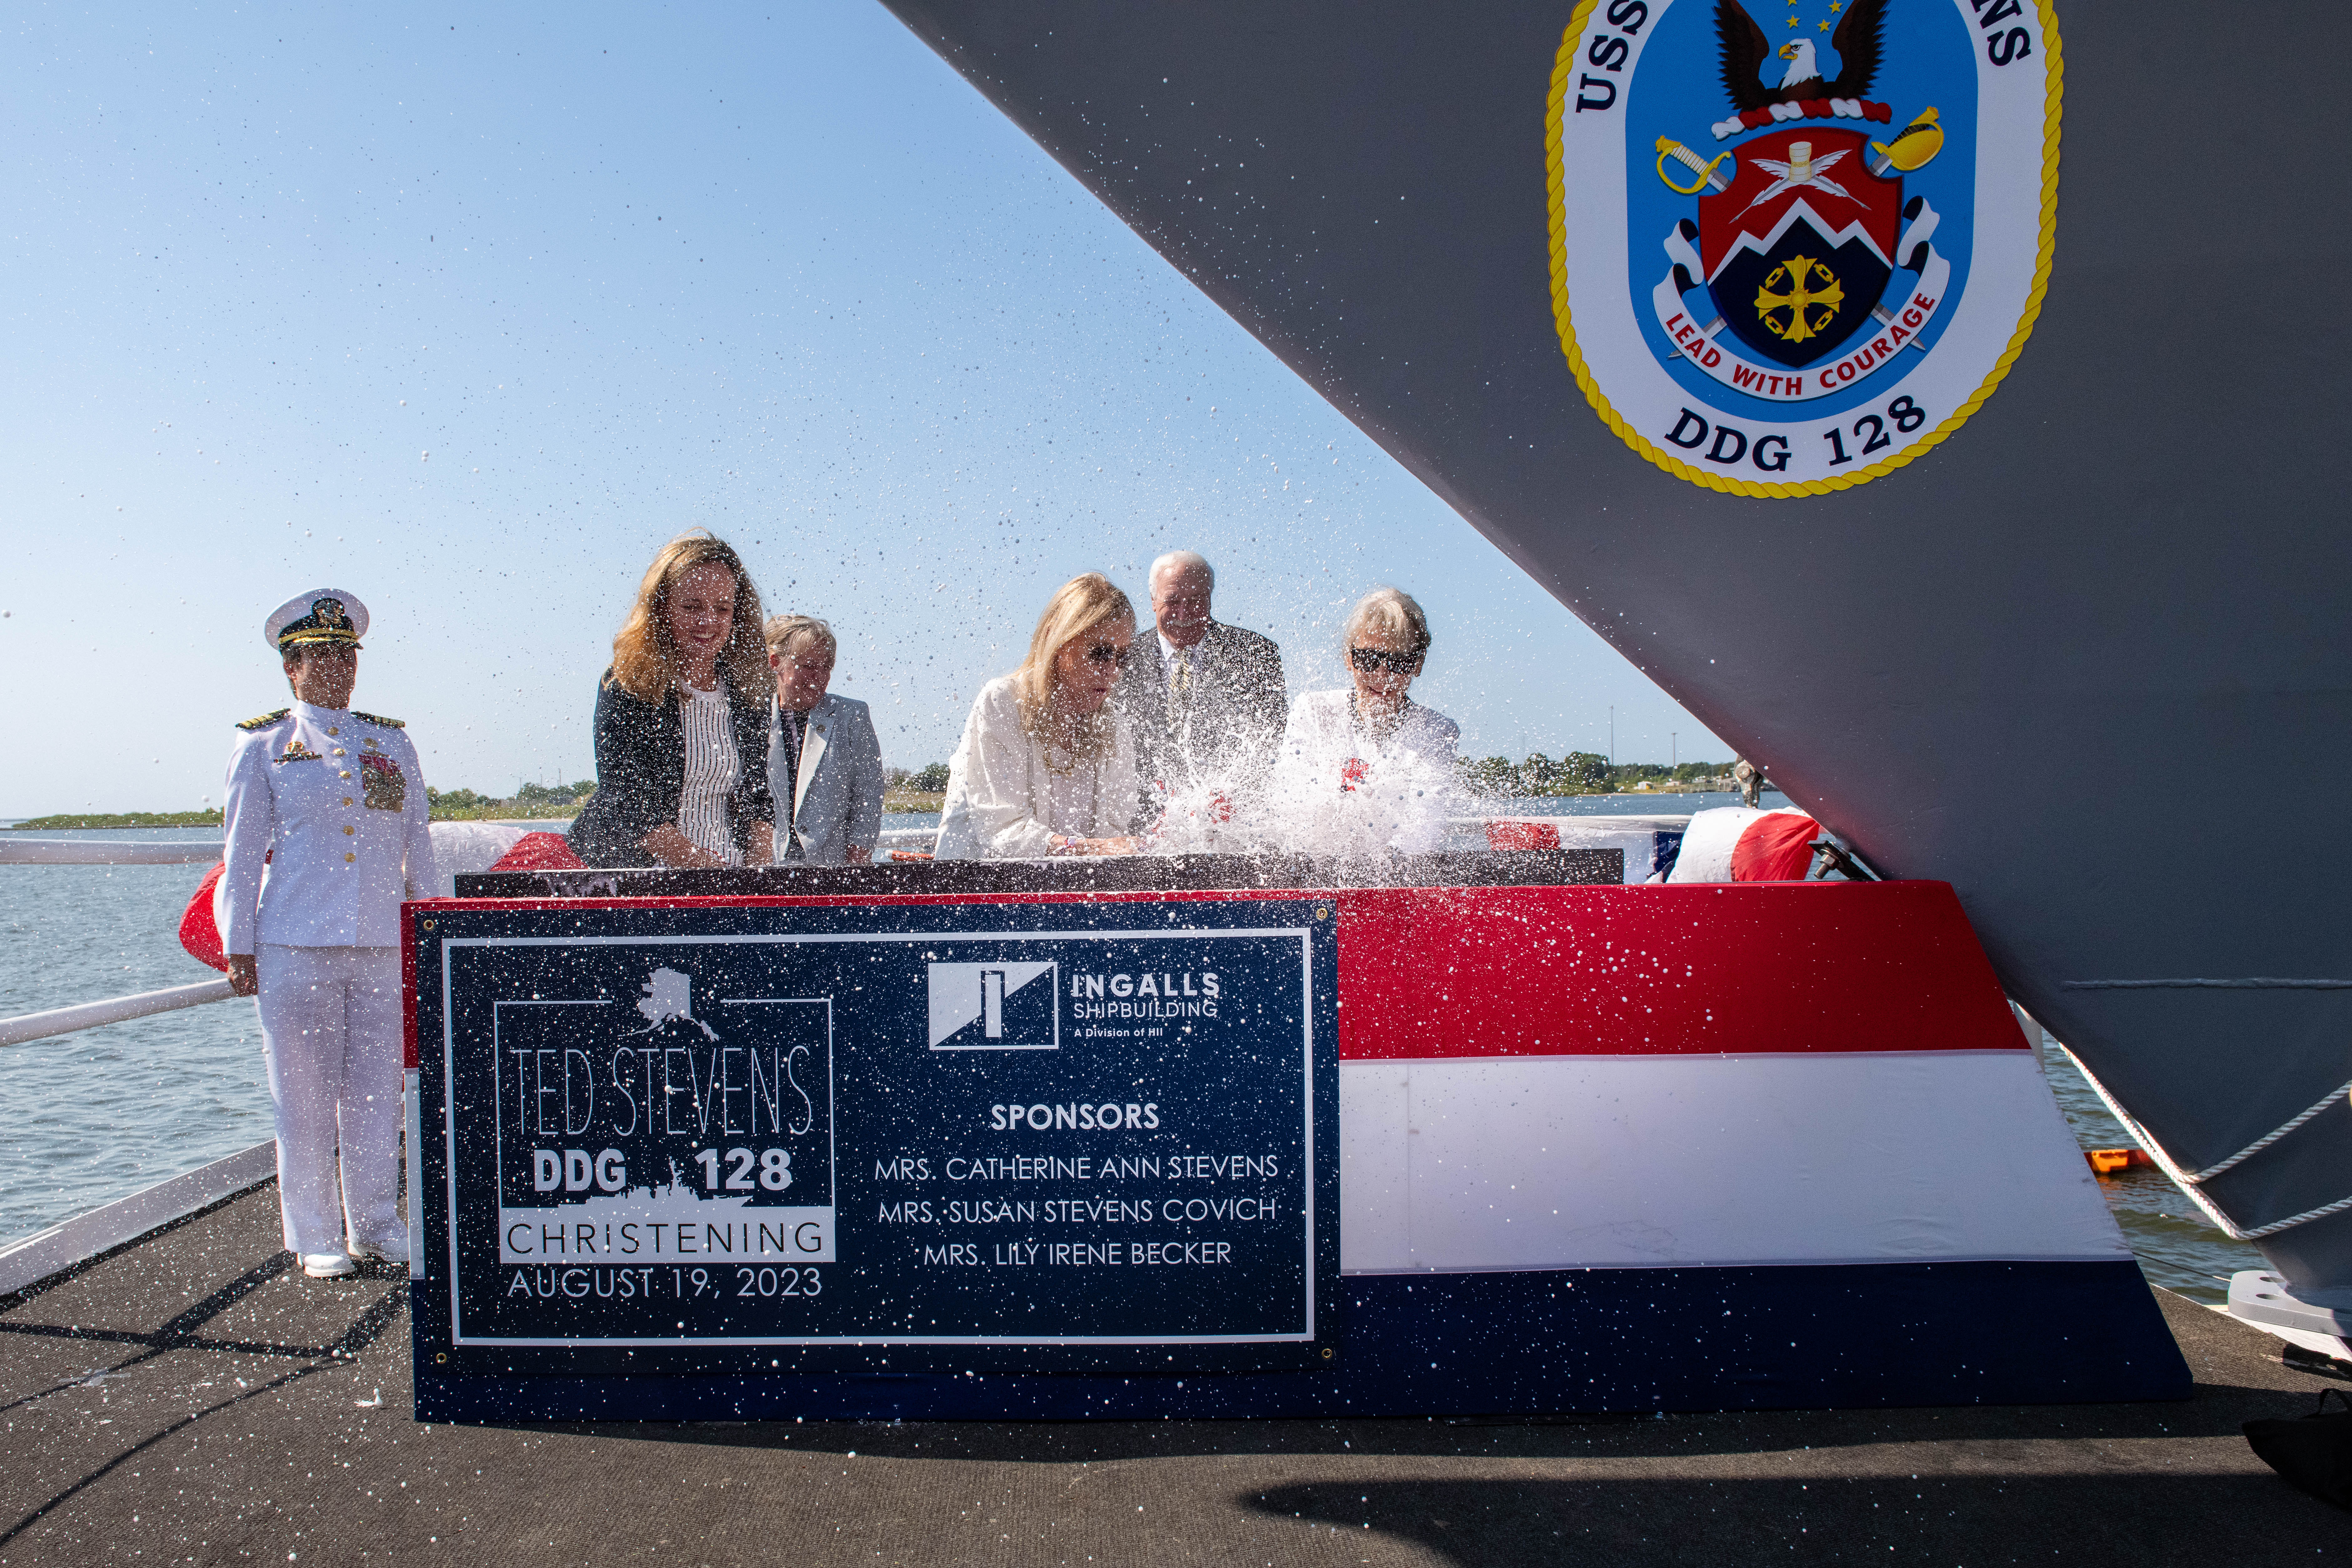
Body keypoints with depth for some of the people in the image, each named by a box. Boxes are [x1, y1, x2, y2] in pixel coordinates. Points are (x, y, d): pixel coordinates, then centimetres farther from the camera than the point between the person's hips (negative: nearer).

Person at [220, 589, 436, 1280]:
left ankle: (375, 1224, 20)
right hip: (294, 945, -2)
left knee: (376, 1087, 6)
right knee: (304, 1091, 3)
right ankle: (315, 1236, 16)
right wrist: (238, 948, 0)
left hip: (382, 945, 2)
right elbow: (243, 853, 4)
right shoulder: (264, 745, 5)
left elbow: (417, 846, 15)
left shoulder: (392, 743, 13)